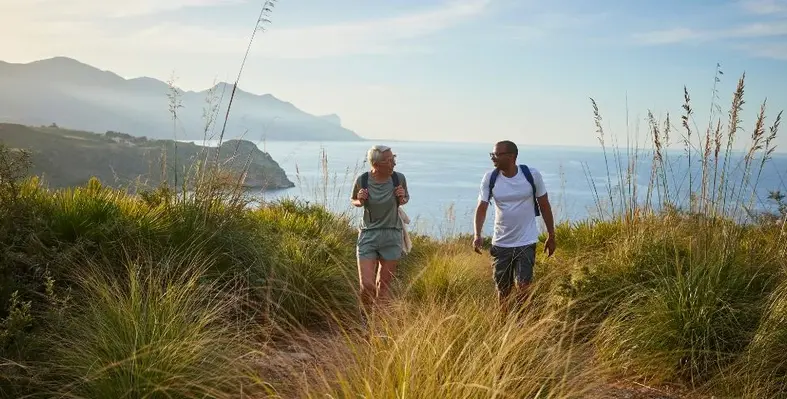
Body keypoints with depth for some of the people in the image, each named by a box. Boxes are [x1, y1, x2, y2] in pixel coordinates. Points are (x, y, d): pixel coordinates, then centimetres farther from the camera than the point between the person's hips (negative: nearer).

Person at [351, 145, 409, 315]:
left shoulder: (399, 178, -8)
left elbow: (405, 199, 12)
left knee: (384, 286, 8)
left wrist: (402, 198, -11)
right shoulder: (362, 180, -10)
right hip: (368, 235, -1)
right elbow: (354, 201, 10)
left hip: (392, 236, 1)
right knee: (367, 285, -8)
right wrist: (360, 200, -13)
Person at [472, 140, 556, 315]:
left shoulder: (532, 175, -9)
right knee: (503, 290, 11)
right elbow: (481, 207, -9)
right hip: (500, 243, 2)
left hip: (526, 242, -2)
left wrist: (551, 236, 5)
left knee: (523, 287, -11)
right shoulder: (490, 178, -6)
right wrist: (477, 235, -24)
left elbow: (544, 205, 2)